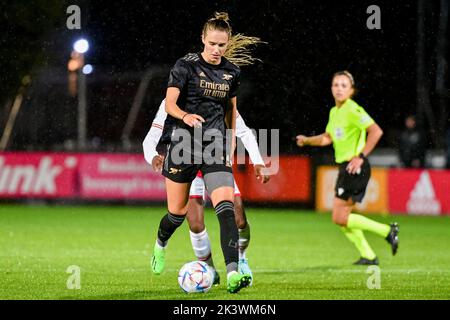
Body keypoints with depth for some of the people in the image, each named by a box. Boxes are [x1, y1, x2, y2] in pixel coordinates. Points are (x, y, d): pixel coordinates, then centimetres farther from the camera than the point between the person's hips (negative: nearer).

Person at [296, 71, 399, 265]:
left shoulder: (352, 110, -14)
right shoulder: (334, 112, 14)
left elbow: (376, 131, -22)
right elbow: (327, 138, 26)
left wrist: (361, 156, -20)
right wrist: (307, 140, 11)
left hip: (354, 167, -9)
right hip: (345, 168, 9)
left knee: (340, 218, -10)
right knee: (342, 218, 10)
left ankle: (386, 231, -4)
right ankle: (368, 256, 15)